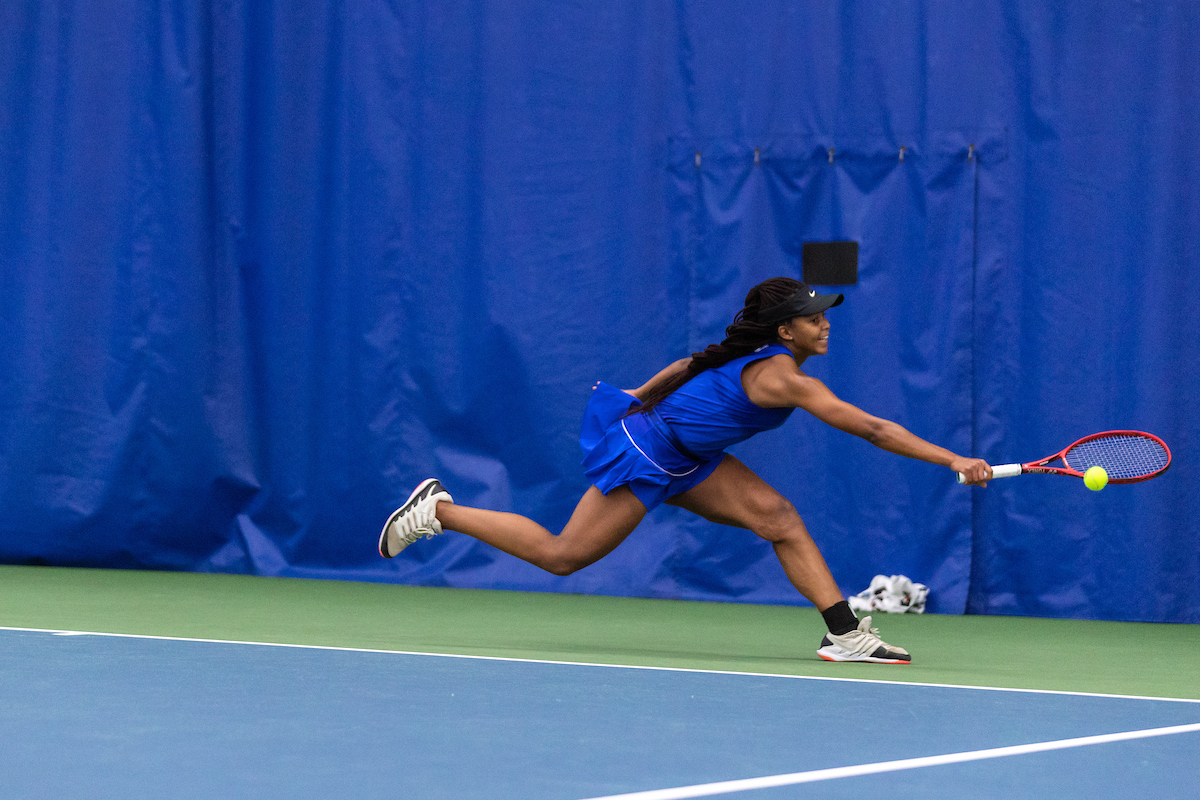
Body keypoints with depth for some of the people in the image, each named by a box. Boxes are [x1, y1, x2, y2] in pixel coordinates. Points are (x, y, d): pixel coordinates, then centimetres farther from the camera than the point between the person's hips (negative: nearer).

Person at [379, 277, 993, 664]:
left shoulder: (766, 355, 2)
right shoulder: (781, 377, -27)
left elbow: (690, 366, 17)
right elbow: (871, 428, -30)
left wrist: (642, 399, 31)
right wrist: (952, 461, -30)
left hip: (685, 460, 10)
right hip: (647, 452, -10)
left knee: (778, 518, -6)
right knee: (560, 555, -3)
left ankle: (844, 634, -11)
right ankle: (438, 511, 9)